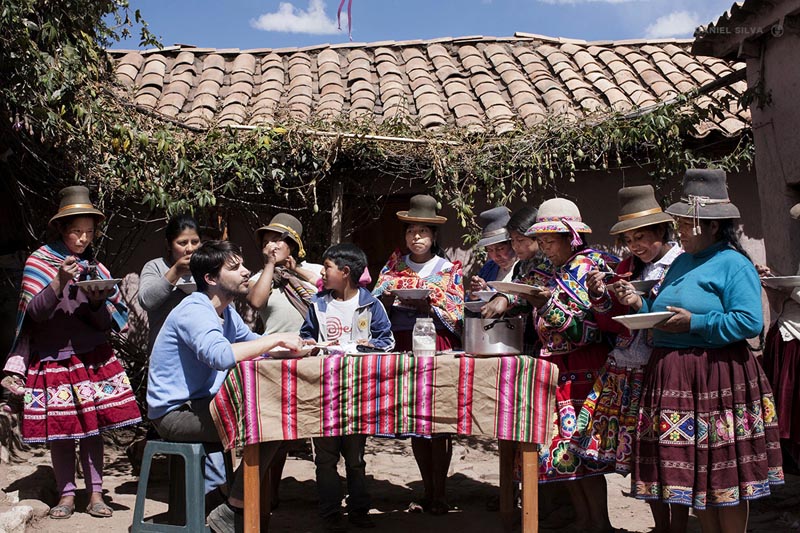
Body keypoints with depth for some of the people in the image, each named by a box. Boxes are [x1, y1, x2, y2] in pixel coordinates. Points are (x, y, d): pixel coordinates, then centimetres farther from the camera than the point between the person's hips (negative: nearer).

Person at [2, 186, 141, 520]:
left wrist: (97, 302, -17)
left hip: (91, 358, 2)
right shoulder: (38, 261, -1)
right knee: (59, 430, 1)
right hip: (51, 359, -1)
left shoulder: (96, 268, 6)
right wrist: (60, 281, -23)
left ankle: (95, 494, 8)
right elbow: (35, 312, -10)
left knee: (93, 427, -1)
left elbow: (106, 323, 4)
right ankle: (66, 494, 13)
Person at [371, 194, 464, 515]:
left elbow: (457, 315, -1)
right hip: (403, 346, 3)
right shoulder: (394, 265, 13)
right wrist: (387, 296, -12)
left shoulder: (450, 269, 5)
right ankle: (427, 490, 17)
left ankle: (440, 492, 2)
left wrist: (429, 306, -16)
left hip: (438, 347, -3)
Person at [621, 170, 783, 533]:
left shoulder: (734, 264, -8)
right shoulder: (681, 262, 16)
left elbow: (749, 322, -19)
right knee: (691, 469, 12)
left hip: (717, 378, -7)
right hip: (672, 377, 8)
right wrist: (642, 306, 2)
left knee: (723, 475, 2)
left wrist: (694, 323, -19)